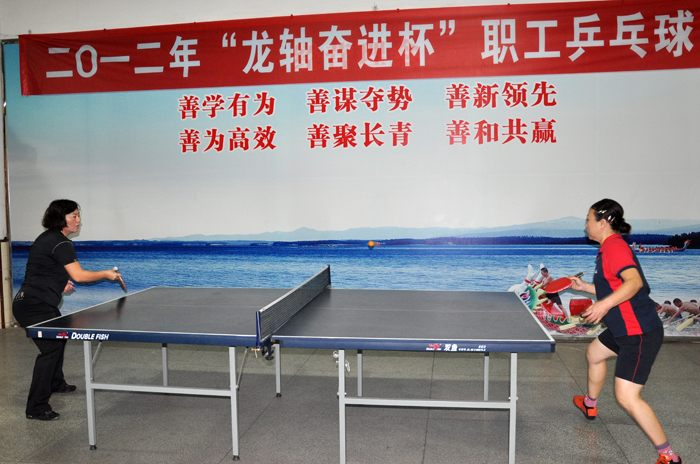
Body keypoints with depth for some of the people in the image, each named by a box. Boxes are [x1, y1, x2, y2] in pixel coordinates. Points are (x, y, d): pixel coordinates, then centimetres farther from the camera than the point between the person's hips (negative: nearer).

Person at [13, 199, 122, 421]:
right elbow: (79, 275, -20)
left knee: (59, 337, 25)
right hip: (34, 305, -11)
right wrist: (106, 274, -7)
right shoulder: (61, 243, -17)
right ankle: (36, 408, -10)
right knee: (50, 349, -14)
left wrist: (59, 283, 17)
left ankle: (55, 383, 44)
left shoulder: (46, 238, 15)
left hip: (32, 301, 11)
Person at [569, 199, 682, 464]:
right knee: (594, 353, 30)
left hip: (640, 333, -11)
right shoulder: (608, 248, 14)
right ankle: (590, 405, 53)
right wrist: (585, 287, 23)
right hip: (624, 329, 11)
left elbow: (634, 282, -35)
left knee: (627, 397, -14)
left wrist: (605, 304, -43)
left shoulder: (615, 247, -18)